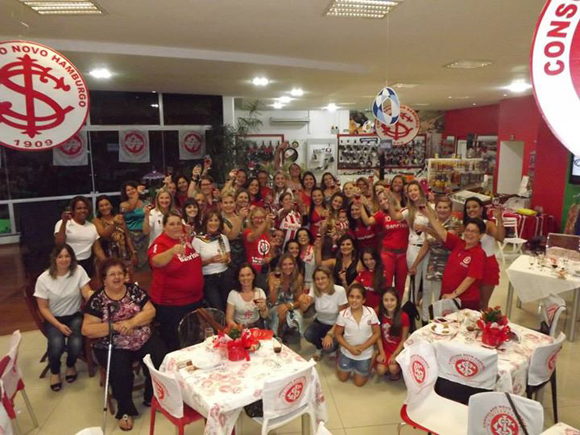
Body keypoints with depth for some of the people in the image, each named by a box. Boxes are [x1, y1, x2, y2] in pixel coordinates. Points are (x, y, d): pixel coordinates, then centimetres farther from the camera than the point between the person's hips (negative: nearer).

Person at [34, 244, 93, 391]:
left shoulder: (78, 271, -10)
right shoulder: (43, 279, -10)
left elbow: (87, 293, -17)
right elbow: (43, 308, -5)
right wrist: (59, 325, -15)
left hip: (75, 316, 1)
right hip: (53, 319, 0)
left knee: (76, 345, -25)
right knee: (57, 345, -28)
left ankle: (70, 365, 14)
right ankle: (55, 371, 8)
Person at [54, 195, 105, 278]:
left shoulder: (92, 226, 11)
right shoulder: (63, 224, -2)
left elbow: (98, 249, 9)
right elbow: (59, 243, -17)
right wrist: (64, 222, -20)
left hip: (88, 264, 4)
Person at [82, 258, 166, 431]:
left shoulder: (135, 290, 2)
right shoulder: (97, 300, -4)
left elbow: (150, 311, -3)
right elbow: (87, 329, -8)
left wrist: (131, 322, -20)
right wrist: (114, 326, -20)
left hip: (144, 339, 2)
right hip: (113, 346, -2)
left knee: (161, 360, -19)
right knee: (121, 371, -28)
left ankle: (151, 397, 9)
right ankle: (125, 411, -1)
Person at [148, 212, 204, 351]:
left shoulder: (185, 239, 4)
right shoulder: (160, 244, -17)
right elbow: (156, 262, -41)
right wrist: (173, 251, -57)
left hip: (195, 299, 7)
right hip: (170, 304, -7)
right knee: (174, 344, 5)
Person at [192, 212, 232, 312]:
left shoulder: (223, 238, 6)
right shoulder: (198, 240, -8)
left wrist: (226, 259, -10)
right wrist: (210, 260, -21)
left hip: (225, 276, 4)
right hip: (208, 279, -4)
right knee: (218, 310, -5)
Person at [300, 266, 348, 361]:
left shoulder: (340, 291, -24)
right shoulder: (314, 289, -16)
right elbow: (304, 309, -31)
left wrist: (330, 334, -21)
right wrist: (303, 302, -56)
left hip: (335, 325, -3)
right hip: (319, 322, 3)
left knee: (329, 346, -27)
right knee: (307, 335, -26)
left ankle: (333, 346, 12)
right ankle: (319, 347, 8)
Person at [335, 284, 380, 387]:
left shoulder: (371, 313, -20)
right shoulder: (343, 314, -20)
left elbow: (377, 333, -12)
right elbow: (338, 334, -8)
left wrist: (363, 347, -20)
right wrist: (350, 348, -19)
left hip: (365, 353, 0)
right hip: (347, 352, 1)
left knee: (359, 382, 14)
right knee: (342, 378, 18)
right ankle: (340, 360, 45)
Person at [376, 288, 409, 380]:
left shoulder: (404, 316, -17)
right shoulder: (380, 315, -8)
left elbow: (404, 340, -10)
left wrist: (394, 355, -15)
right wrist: (382, 353, -10)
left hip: (399, 350, -2)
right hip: (385, 349, 2)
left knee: (393, 369, -25)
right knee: (380, 370, -18)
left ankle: (397, 370, 9)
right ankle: (387, 368, 15)